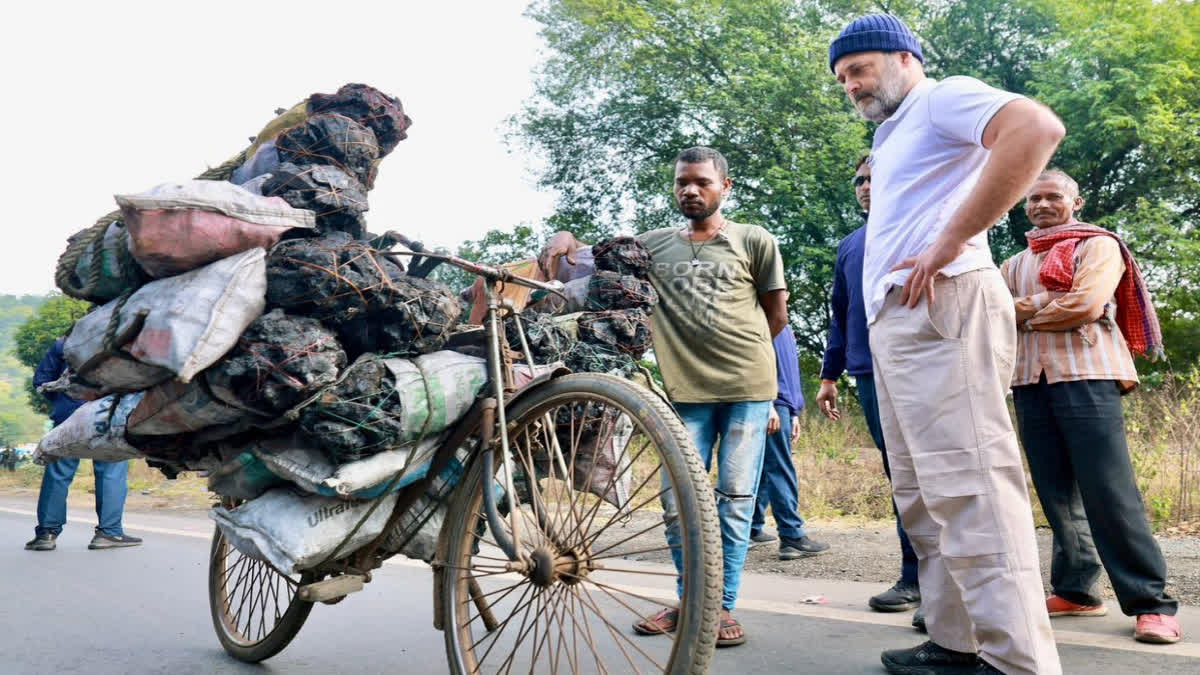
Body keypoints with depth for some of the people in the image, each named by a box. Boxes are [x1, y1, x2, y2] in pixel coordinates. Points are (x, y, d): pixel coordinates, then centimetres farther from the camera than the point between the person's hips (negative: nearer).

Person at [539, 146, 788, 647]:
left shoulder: (755, 241, 5)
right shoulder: (654, 244, 11)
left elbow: (776, 316, 10)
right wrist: (564, 238, -7)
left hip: (747, 388, -2)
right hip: (687, 391, 2)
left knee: (735, 498, 1)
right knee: (677, 501, 2)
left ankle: (724, 605, 12)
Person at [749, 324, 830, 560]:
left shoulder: (782, 326, 22)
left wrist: (794, 413, 23)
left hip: (782, 402, 10)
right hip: (771, 401, -10)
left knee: (763, 470, 12)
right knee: (780, 470, -9)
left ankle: (753, 531, 18)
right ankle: (792, 537, -7)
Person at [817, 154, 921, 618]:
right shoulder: (849, 246, 20)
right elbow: (839, 315, 22)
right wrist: (830, 375, 19)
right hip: (869, 373, 5)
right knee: (901, 476, 9)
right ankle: (916, 577, 15)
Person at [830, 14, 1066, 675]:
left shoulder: (943, 98, 1)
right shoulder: (891, 139, 28)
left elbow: (1037, 129, -19)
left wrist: (950, 242, -20)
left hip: (939, 307, -10)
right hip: (893, 322, 10)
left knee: (967, 488, -14)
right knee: (922, 495, 9)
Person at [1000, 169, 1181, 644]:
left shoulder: (1098, 245, 6)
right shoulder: (1015, 265, 23)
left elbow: (1085, 304, -10)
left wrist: (1026, 314, 2)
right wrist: (1037, 305, -6)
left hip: (1086, 376, -6)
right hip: (1030, 382, 6)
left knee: (1109, 491, -11)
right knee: (1057, 493, 6)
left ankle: (1151, 601, -6)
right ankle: (1075, 589, 12)